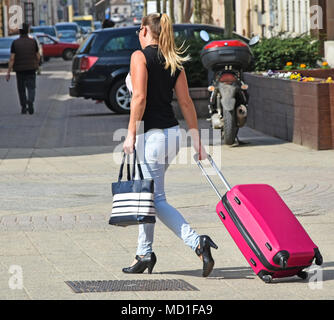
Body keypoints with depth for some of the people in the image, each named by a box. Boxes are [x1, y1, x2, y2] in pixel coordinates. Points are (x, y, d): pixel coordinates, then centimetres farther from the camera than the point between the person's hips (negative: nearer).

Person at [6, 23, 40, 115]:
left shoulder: (15, 43, -6)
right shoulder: (33, 41, -3)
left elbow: (12, 59, -10)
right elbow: (38, 56, 3)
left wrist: (8, 72, -7)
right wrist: (37, 64, 24)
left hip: (19, 69, 0)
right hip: (31, 69, 0)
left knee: (21, 89, 13)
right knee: (31, 88, 1)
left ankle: (24, 108, 17)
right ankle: (30, 102, -27)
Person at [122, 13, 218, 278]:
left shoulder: (140, 56, -8)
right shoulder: (174, 62, 11)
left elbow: (139, 97, -18)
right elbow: (186, 103, 9)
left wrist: (131, 134, -15)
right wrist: (197, 141, 10)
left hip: (151, 135, -8)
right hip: (173, 134, 8)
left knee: (158, 201, -5)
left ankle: (197, 243, -22)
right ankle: (144, 254, 21)